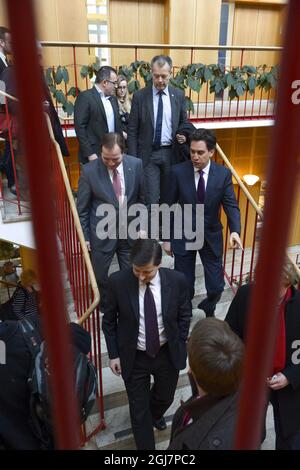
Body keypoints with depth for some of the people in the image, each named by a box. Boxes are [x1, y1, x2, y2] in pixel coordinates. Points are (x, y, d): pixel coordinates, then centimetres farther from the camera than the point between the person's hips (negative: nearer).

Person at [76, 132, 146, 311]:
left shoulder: (136, 164, -9)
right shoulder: (89, 170, -15)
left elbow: (142, 198, 4)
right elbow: (82, 208, -5)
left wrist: (142, 226, 2)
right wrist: (85, 237, -3)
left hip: (130, 232, 2)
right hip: (102, 234, -1)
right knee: (99, 277, 14)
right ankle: (104, 308, 41)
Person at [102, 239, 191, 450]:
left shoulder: (177, 280, -19)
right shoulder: (118, 281, -21)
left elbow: (185, 315, -2)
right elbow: (109, 320, -7)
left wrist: (180, 346, -1)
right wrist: (113, 354, -5)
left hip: (168, 354, 2)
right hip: (133, 357, -2)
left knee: (165, 397, 27)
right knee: (139, 409, 14)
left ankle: (155, 414, 63)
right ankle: (146, 446, 41)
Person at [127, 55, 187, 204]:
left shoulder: (179, 95, 4)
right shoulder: (140, 96, -3)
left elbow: (183, 123, 15)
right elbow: (132, 131, -2)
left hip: (171, 153, 3)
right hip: (148, 154, -2)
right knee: (151, 199, -4)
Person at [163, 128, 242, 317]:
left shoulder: (223, 174, -8)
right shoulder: (178, 171, -11)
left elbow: (231, 205, -9)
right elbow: (169, 207, -4)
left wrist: (235, 230, -28)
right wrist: (167, 238, -1)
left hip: (211, 237, 1)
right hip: (183, 236, -1)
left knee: (216, 287, 7)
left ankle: (208, 309, 42)